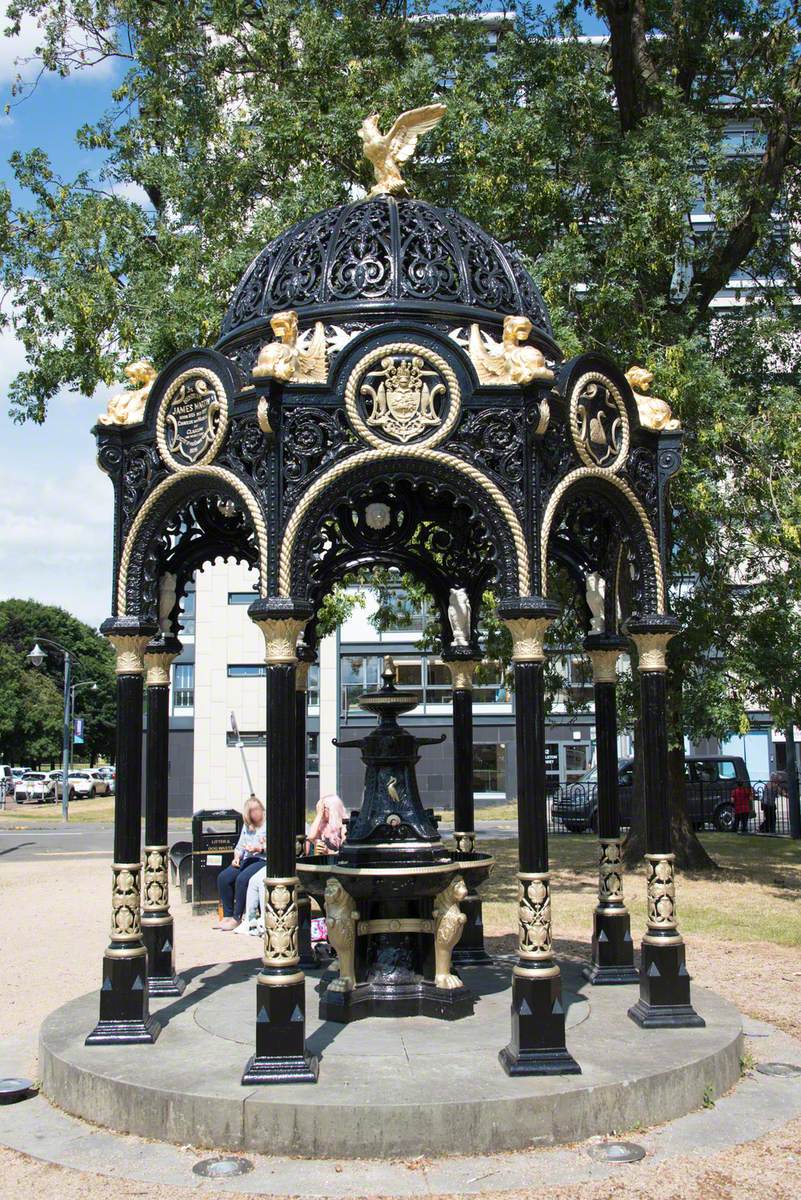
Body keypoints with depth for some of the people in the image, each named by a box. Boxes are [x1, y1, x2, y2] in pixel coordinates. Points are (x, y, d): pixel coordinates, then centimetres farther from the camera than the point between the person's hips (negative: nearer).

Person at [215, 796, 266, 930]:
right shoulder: (246, 826, 20)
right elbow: (239, 846, 22)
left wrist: (259, 848, -22)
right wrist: (236, 857, 4)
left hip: (263, 860, -7)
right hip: (246, 860, 7)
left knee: (242, 879, -31)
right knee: (223, 877, -15)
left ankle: (237, 918, -20)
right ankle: (227, 915, -9)